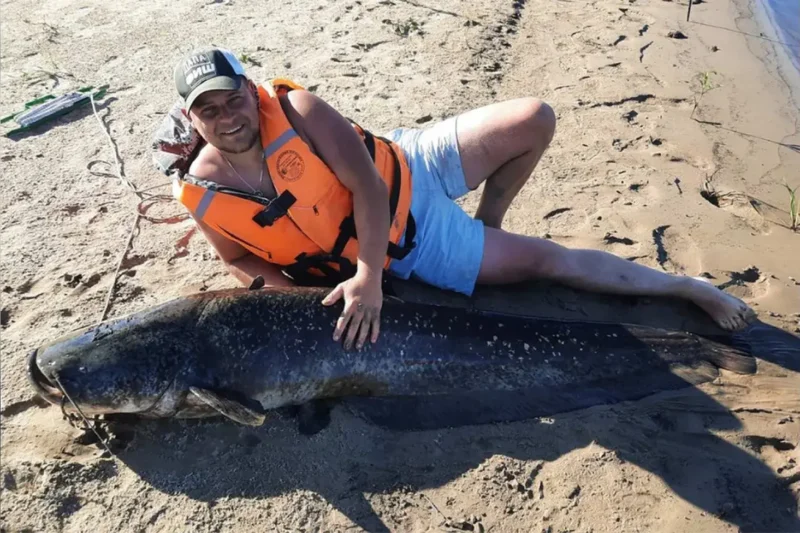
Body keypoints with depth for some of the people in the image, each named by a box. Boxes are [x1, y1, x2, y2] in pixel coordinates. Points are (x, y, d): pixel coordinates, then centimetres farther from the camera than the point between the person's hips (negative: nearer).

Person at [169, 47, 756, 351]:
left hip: (409, 171, 1)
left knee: (535, 119, -14)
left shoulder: (293, 108, -17)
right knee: (549, 258, -7)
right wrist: (291, 293, -13)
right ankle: (687, 287, 13)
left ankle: (486, 221, 13)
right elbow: (239, 259, 6)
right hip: (406, 251, 0)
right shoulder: (204, 194, -10)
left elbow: (368, 183, -20)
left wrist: (365, 275, -27)